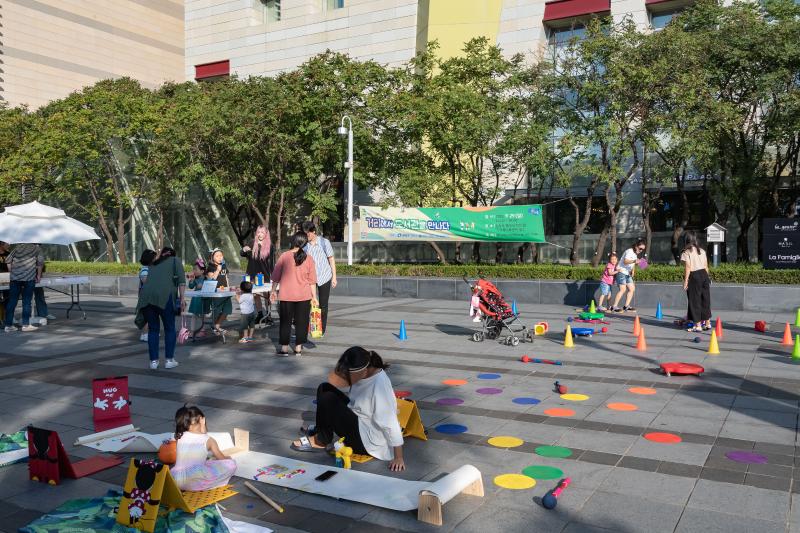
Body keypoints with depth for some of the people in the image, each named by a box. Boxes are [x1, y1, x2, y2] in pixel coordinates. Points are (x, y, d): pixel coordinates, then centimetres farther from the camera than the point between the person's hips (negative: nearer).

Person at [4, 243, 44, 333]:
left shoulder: (18, 247, 21)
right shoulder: (37, 248, 11)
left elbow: (8, 260, 14)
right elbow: (40, 261, -1)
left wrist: (12, 272, 20)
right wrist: (38, 276, 8)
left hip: (14, 277, 4)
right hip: (29, 278, -4)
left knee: (12, 301, 7)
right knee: (26, 301, 1)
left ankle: (8, 325, 9)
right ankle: (25, 325, 2)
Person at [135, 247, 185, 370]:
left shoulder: (153, 263, 32)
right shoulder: (175, 260, 18)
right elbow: (181, 280, 3)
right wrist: (182, 299, 1)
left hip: (146, 296, 4)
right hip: (164, 296, -4)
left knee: (153, 329, 15)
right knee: (169, 328, 10)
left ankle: (153, 361, 14)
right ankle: (169, 360, 11)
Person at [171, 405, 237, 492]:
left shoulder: (180, 437, 10)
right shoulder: (208, 440, 2)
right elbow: (222, 459, 19)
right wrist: (227, 458, 41)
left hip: (174, 481, 5)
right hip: (194, 483, -5)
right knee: (231, 464, 0)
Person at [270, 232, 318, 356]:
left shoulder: (284, 256, -6)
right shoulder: (308, 259, -3)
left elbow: (276, 276, 0)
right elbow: (312, 281, -1)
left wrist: (273, 290, 11)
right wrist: (314, 297, 5)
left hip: (286, 295, -1)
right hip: (304, 296, 1)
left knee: (285, 321, 8)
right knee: (301, 321, 9)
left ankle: (284, 348, 10)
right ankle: (298, 348, 13)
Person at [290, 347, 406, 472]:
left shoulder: (380, 387, -32)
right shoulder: (361, 372, -7)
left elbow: (391, 424, -30)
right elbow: (332, 380, -6)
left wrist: (398, 458, -26)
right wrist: (341, 367, -24)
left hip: (367, 442, -9)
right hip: (358, 420, 9)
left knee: (328, 400, -19)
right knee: (324, 388, 10)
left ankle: (321, 441, 4)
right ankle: (320, 431, 21)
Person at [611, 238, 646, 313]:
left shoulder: (635, 254, 15)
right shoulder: (629, 251, -14)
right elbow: (625, 261, -29)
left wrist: (633, 270, 6)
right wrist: (634, 261, -45)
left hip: (627, 273, 10)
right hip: (621, 271, -10)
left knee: (632, 289, 5)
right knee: (623, 289, -17)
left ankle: (626, 306, 10)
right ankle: (614, 307, -16)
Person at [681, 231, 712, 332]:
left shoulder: (686, 252, -8)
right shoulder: (702, 251, 10)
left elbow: (687, 268, -13)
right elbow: (706, 266, 9)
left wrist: (685, 281, -9)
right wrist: (706, 277, 18)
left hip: (694, 277, -6)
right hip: (704, 275, 6)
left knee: (695, 301, 1)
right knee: (705, 299, 14)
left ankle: (698, 325, 5)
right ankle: (707, 323, 22)